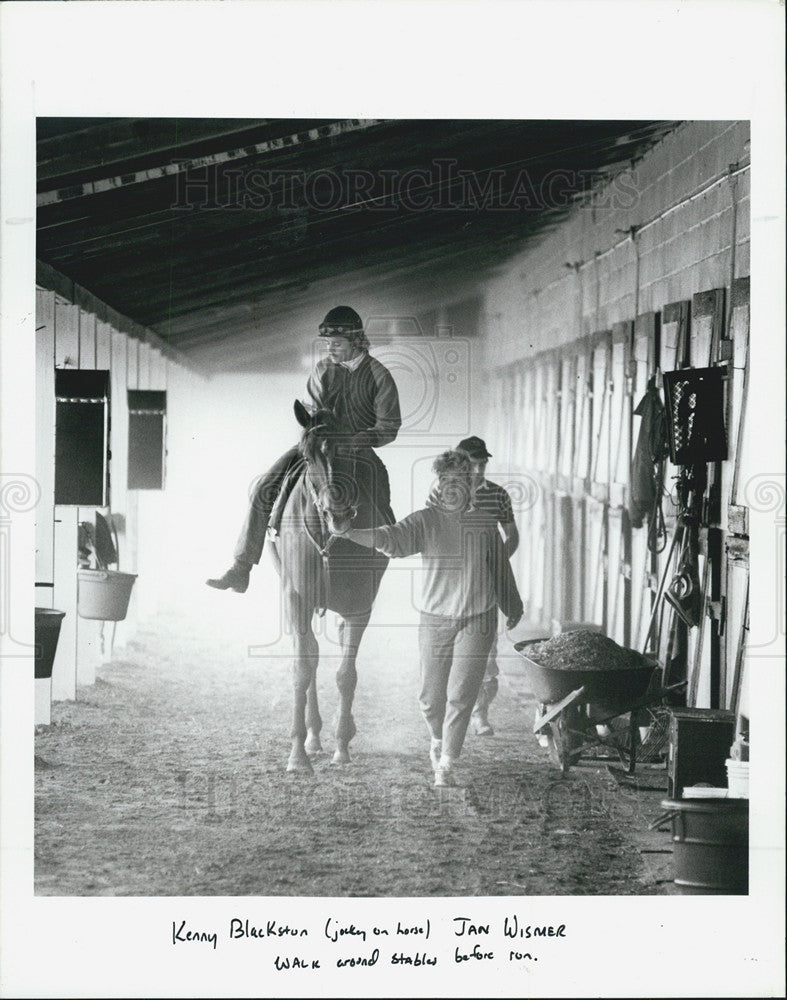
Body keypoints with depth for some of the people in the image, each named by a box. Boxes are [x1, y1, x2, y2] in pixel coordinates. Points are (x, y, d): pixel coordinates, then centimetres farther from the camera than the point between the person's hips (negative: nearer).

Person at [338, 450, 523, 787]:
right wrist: (351, 533, -39)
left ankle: (446, 766, -1)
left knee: (460, 695, -8)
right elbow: (392, 538, -20)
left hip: (477, 620, 0)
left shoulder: (484, 524, 3)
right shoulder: (424, 521, -3)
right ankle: (438, 740, 38)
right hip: (435, 619, 0)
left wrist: (512, 607, 28)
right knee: (431, 697, 7)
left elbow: (500, 569, 16)